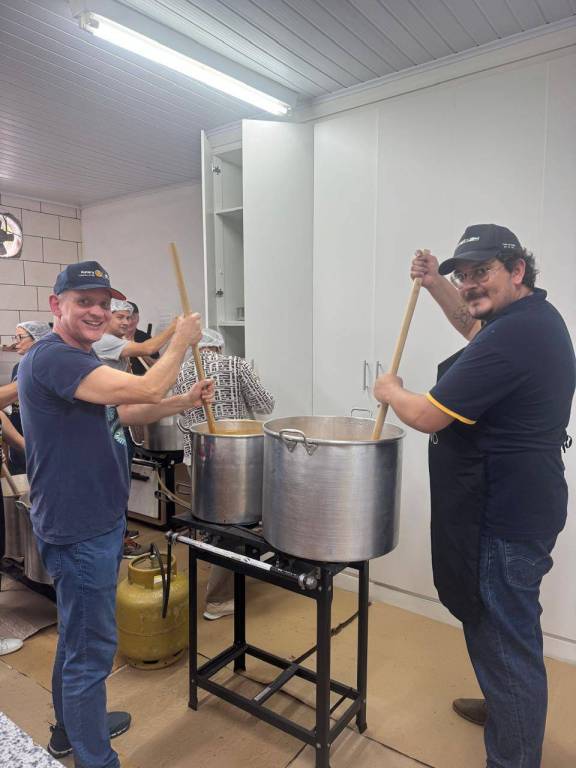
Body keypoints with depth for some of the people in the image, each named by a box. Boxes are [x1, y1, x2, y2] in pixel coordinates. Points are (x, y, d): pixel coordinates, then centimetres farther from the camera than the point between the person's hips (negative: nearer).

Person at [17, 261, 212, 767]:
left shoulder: (83, 358, 11)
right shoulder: (51, 356, -23)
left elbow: (122, 411, 19)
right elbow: (146, 389, -31)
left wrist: (186, 401, 10)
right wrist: (182, 342, -15)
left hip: (97, 520, 10)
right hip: (79, 529, -10)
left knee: (77, 635, 25)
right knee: (92, 649, 4)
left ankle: (71, 727, 45)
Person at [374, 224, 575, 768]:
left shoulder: (512, 336, -26)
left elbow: (429, 417, -22)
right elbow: (475, 327, 27)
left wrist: (391, 392, -2)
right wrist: (436, 284, 15)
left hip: (502, 518, -11)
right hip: (518, 505, 11)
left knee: (504, 639, 5)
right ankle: (504, 706, 51)